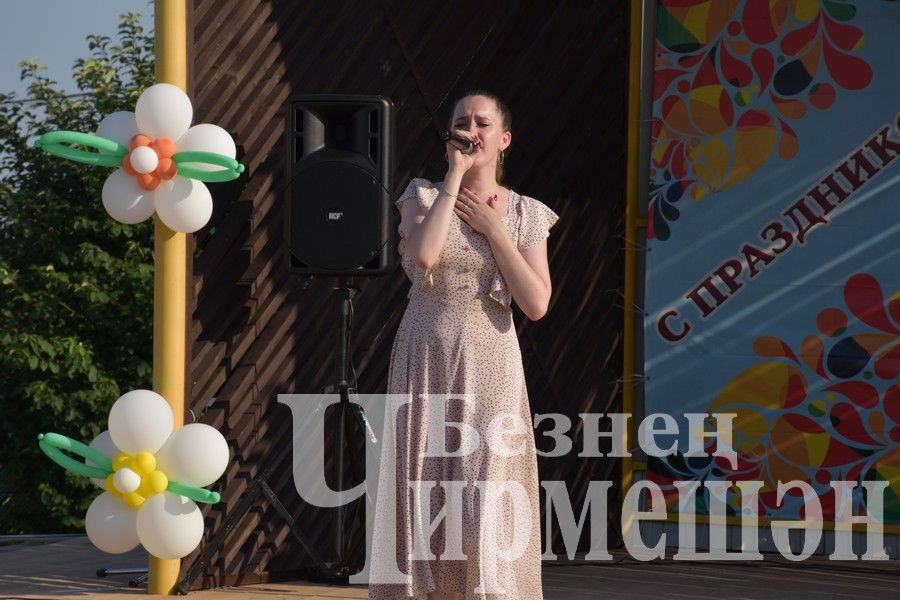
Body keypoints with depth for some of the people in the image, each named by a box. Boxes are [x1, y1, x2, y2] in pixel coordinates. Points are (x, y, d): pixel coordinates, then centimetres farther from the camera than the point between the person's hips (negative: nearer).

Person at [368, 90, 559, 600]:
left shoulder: (525, 214, 5)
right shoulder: (424, 195, 3)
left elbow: (537, 304, -5)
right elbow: (423, 255, -19)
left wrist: (493, 229, -7)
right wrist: (455, 174, -13)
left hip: (489, 370, 0)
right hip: (427, 366, 0)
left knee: (485, 499, -6)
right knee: (423, 493, -2)